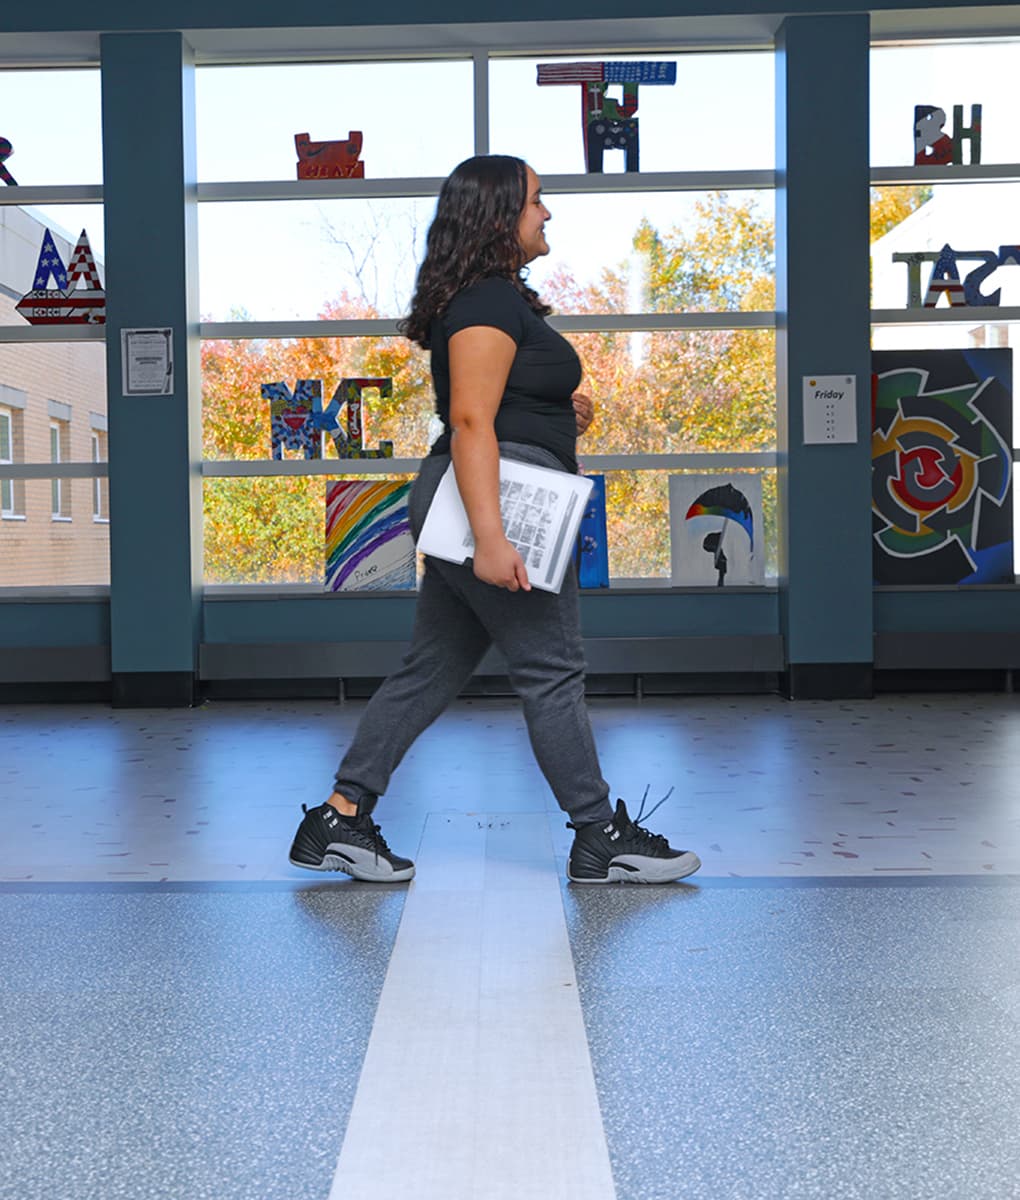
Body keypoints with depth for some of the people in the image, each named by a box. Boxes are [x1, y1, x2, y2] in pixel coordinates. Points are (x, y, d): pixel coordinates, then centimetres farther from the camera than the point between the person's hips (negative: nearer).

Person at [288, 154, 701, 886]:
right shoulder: (488, 301, -12)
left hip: (486, 505, 11)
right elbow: (471, 421, -21)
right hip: (496, 501, -11)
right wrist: (491, 539, -27)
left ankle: (340, 820, 13)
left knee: (432, 671, 10)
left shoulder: (497, 297, 20)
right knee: (553, 669, -3)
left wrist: (562, 410, 12)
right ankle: (601, 839, 8)